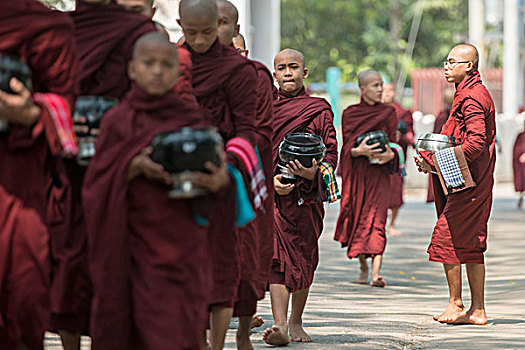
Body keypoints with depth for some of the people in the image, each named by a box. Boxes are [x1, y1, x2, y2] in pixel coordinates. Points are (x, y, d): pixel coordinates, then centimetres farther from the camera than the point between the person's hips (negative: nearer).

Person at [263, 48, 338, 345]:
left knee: (304, 259, 6)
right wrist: (270, 178, -11)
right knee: (277, 256, -14)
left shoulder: (320, 110, 7)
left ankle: (296, 322, 24)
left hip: (308, 195, 1)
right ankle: (279, 325, -22)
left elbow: (331, 154, 5)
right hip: (272, 192, -1)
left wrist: (313, 173, -16)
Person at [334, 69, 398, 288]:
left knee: (376, 220, -13)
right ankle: (363, 269, 22)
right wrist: (359, 151, -22)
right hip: (356, 172, 1)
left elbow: (393, 144, 5)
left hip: (379, 172, -1)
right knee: (357, 219, 5)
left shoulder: (388, 113, 8)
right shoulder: (350, 114, 6)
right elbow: (347, 147, -1)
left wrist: (390, 154, -18)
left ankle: (376, 273, -23)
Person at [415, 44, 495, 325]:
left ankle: (456, 304, -2)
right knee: (471, 246, 9)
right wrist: (431, 158, 10)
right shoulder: (472, 93, 19)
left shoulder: (472, 97, -14)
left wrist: (435, 161, -21)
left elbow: (476, 143, -23)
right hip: (474, 184, 10)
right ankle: (477, 310, 11)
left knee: (445, 239, -7)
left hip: (467, 185, -10)